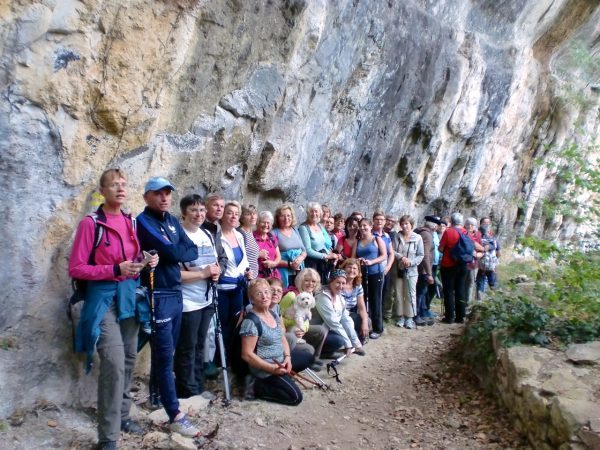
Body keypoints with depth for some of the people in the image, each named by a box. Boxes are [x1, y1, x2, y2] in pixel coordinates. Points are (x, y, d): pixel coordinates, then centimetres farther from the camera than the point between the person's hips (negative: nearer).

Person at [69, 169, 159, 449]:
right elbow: (75, 268, -12)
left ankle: (122, 416, 32)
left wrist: (147, 262, -2)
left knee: (128, 361, 14)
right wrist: (115, 270, -22)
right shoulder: (91, 223, -10)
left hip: (130, 297, 7)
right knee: (114, 364, -13)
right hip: (104, 299, -7)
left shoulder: (131, 222, 8)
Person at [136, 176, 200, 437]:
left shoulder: (172, 221, 13)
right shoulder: (144, 222, -12)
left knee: (166, 352, 18)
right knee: (164, 354, -4)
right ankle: (175, 415, 1)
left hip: (176, 293, 8)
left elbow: (192, 251, 7)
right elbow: (172, 253, -21)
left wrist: (176, 254, -10)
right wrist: (181, 251, -2)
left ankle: (157, 396, 34)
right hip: (157, 296, -8)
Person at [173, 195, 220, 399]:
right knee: (187, 348, 4)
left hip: (206, 300, 8)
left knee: (199, 346, 18)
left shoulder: (207, 235, 9)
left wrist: (216, 272, -3)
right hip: (187, 303, -8)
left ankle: (199, 386, 30)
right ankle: (188, 390, 18)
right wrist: (203, 273, -21)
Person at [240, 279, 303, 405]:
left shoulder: (273, 314, 6)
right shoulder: (251, 322, -21)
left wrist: (287, 357, -6)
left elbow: (282, 339, 13)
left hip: (280, 362, 9)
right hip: (265, 369, -9)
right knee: (296, 396, -11)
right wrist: (272, 368, -21)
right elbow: (247, 355, -22)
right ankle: (260, 387, 2)